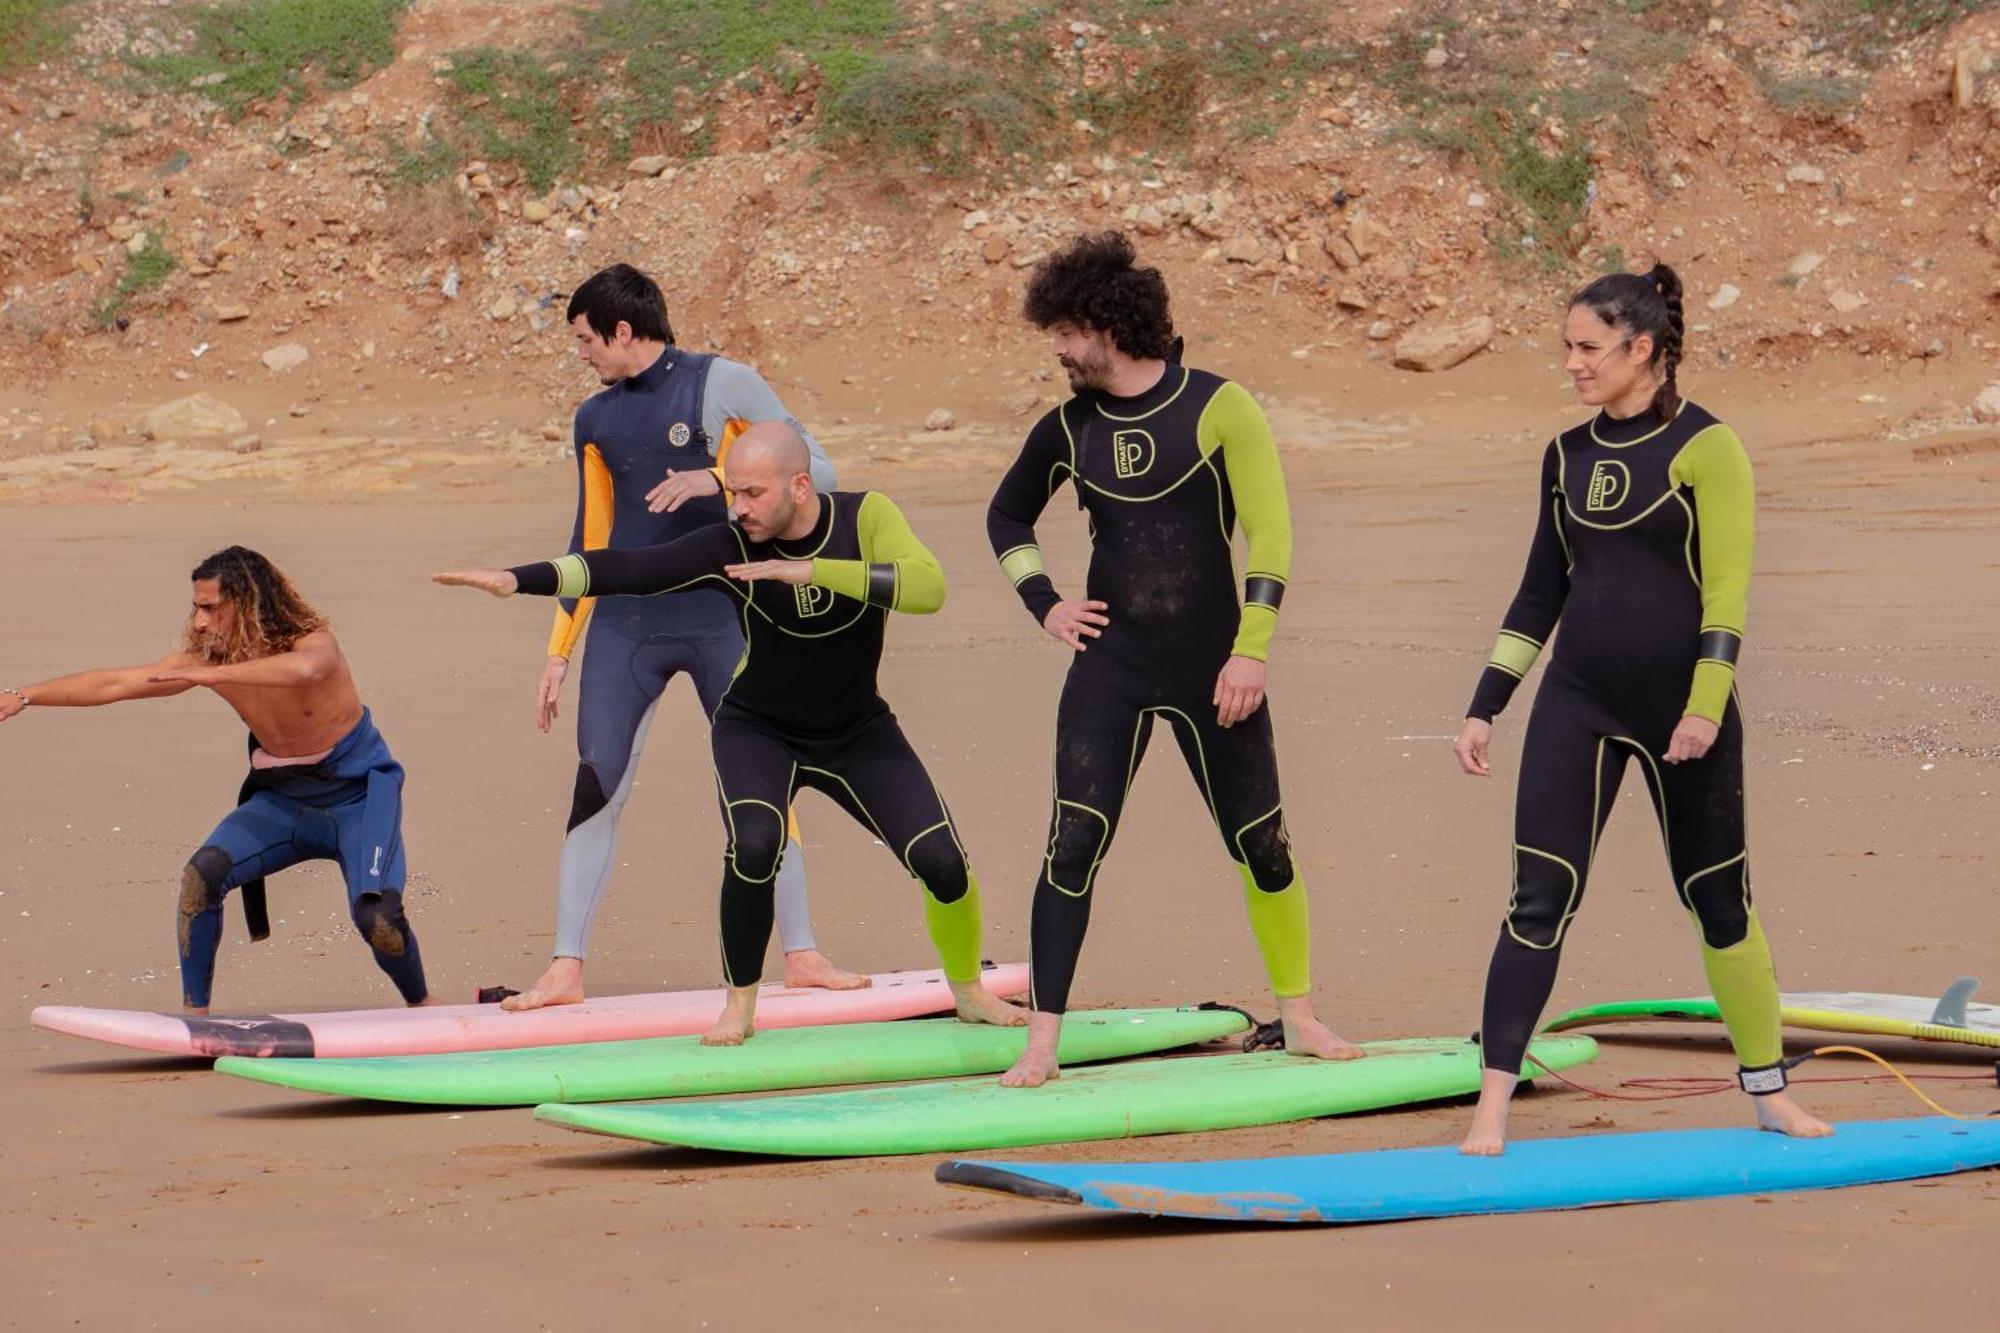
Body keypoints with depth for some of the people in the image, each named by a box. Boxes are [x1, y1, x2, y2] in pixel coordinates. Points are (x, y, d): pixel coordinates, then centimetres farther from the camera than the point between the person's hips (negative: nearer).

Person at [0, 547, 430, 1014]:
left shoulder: (315, 643, -25)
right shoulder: (207, 659, -9)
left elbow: (302, 669, -52)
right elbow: (113, 684, -5)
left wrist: (209, 675, -53)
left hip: (357, 797, -5)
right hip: (284, 800, 5)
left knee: (375, 916, -25)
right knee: (201, 874, -18)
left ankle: (423, 1010, 3)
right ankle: (194, 1014, -7)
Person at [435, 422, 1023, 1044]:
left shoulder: (866, 516, -20)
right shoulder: (732, 546, -19)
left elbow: (928, 588, -35)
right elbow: (630, 569, -26)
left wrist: (812, 570, -41)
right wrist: (519, 579, -37)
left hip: (859, 733, 1)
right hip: (758, 730, -1)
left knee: (942, 862, -10)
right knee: (755, 846, -28)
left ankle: (969, 992, 19)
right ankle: (739, 1005, -7)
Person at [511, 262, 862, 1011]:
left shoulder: (722, 385, -3)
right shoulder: (595, 420, 12)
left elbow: (815, 471, -7)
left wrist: (719, 480, -21)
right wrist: (559, 649, 16)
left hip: (719, 615, -3)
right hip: (624, 622, 3)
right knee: (596, 789, -4)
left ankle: (800, 955, 13)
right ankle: (566, 969, -2)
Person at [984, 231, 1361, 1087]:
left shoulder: (1217, 407, -7)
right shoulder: (1070, 427, 6)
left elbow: (1269, 532, -9)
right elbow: (1007, 517, 24)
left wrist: (1250, 649, -14)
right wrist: (1043, 603, 10)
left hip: (1211, 670, -2)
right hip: (1108, 668, 3)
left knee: (1263, 846, 6)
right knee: (1073, 845, -9)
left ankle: (1299, 1017, 23)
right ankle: (1042, 1041, -8)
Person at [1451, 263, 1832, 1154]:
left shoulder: (1704, 446, -6)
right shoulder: (1568, 455, 9)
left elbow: (1726, 587, -11)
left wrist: (1706, 705, -18)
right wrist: (1484, 706, 12)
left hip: (1681, 709, -4)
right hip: (1576, 702, 4)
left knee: (1719, 899, 8)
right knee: (1539, 899, -6)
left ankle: (1769, 1092, 24)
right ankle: (1493, 1105, -6)